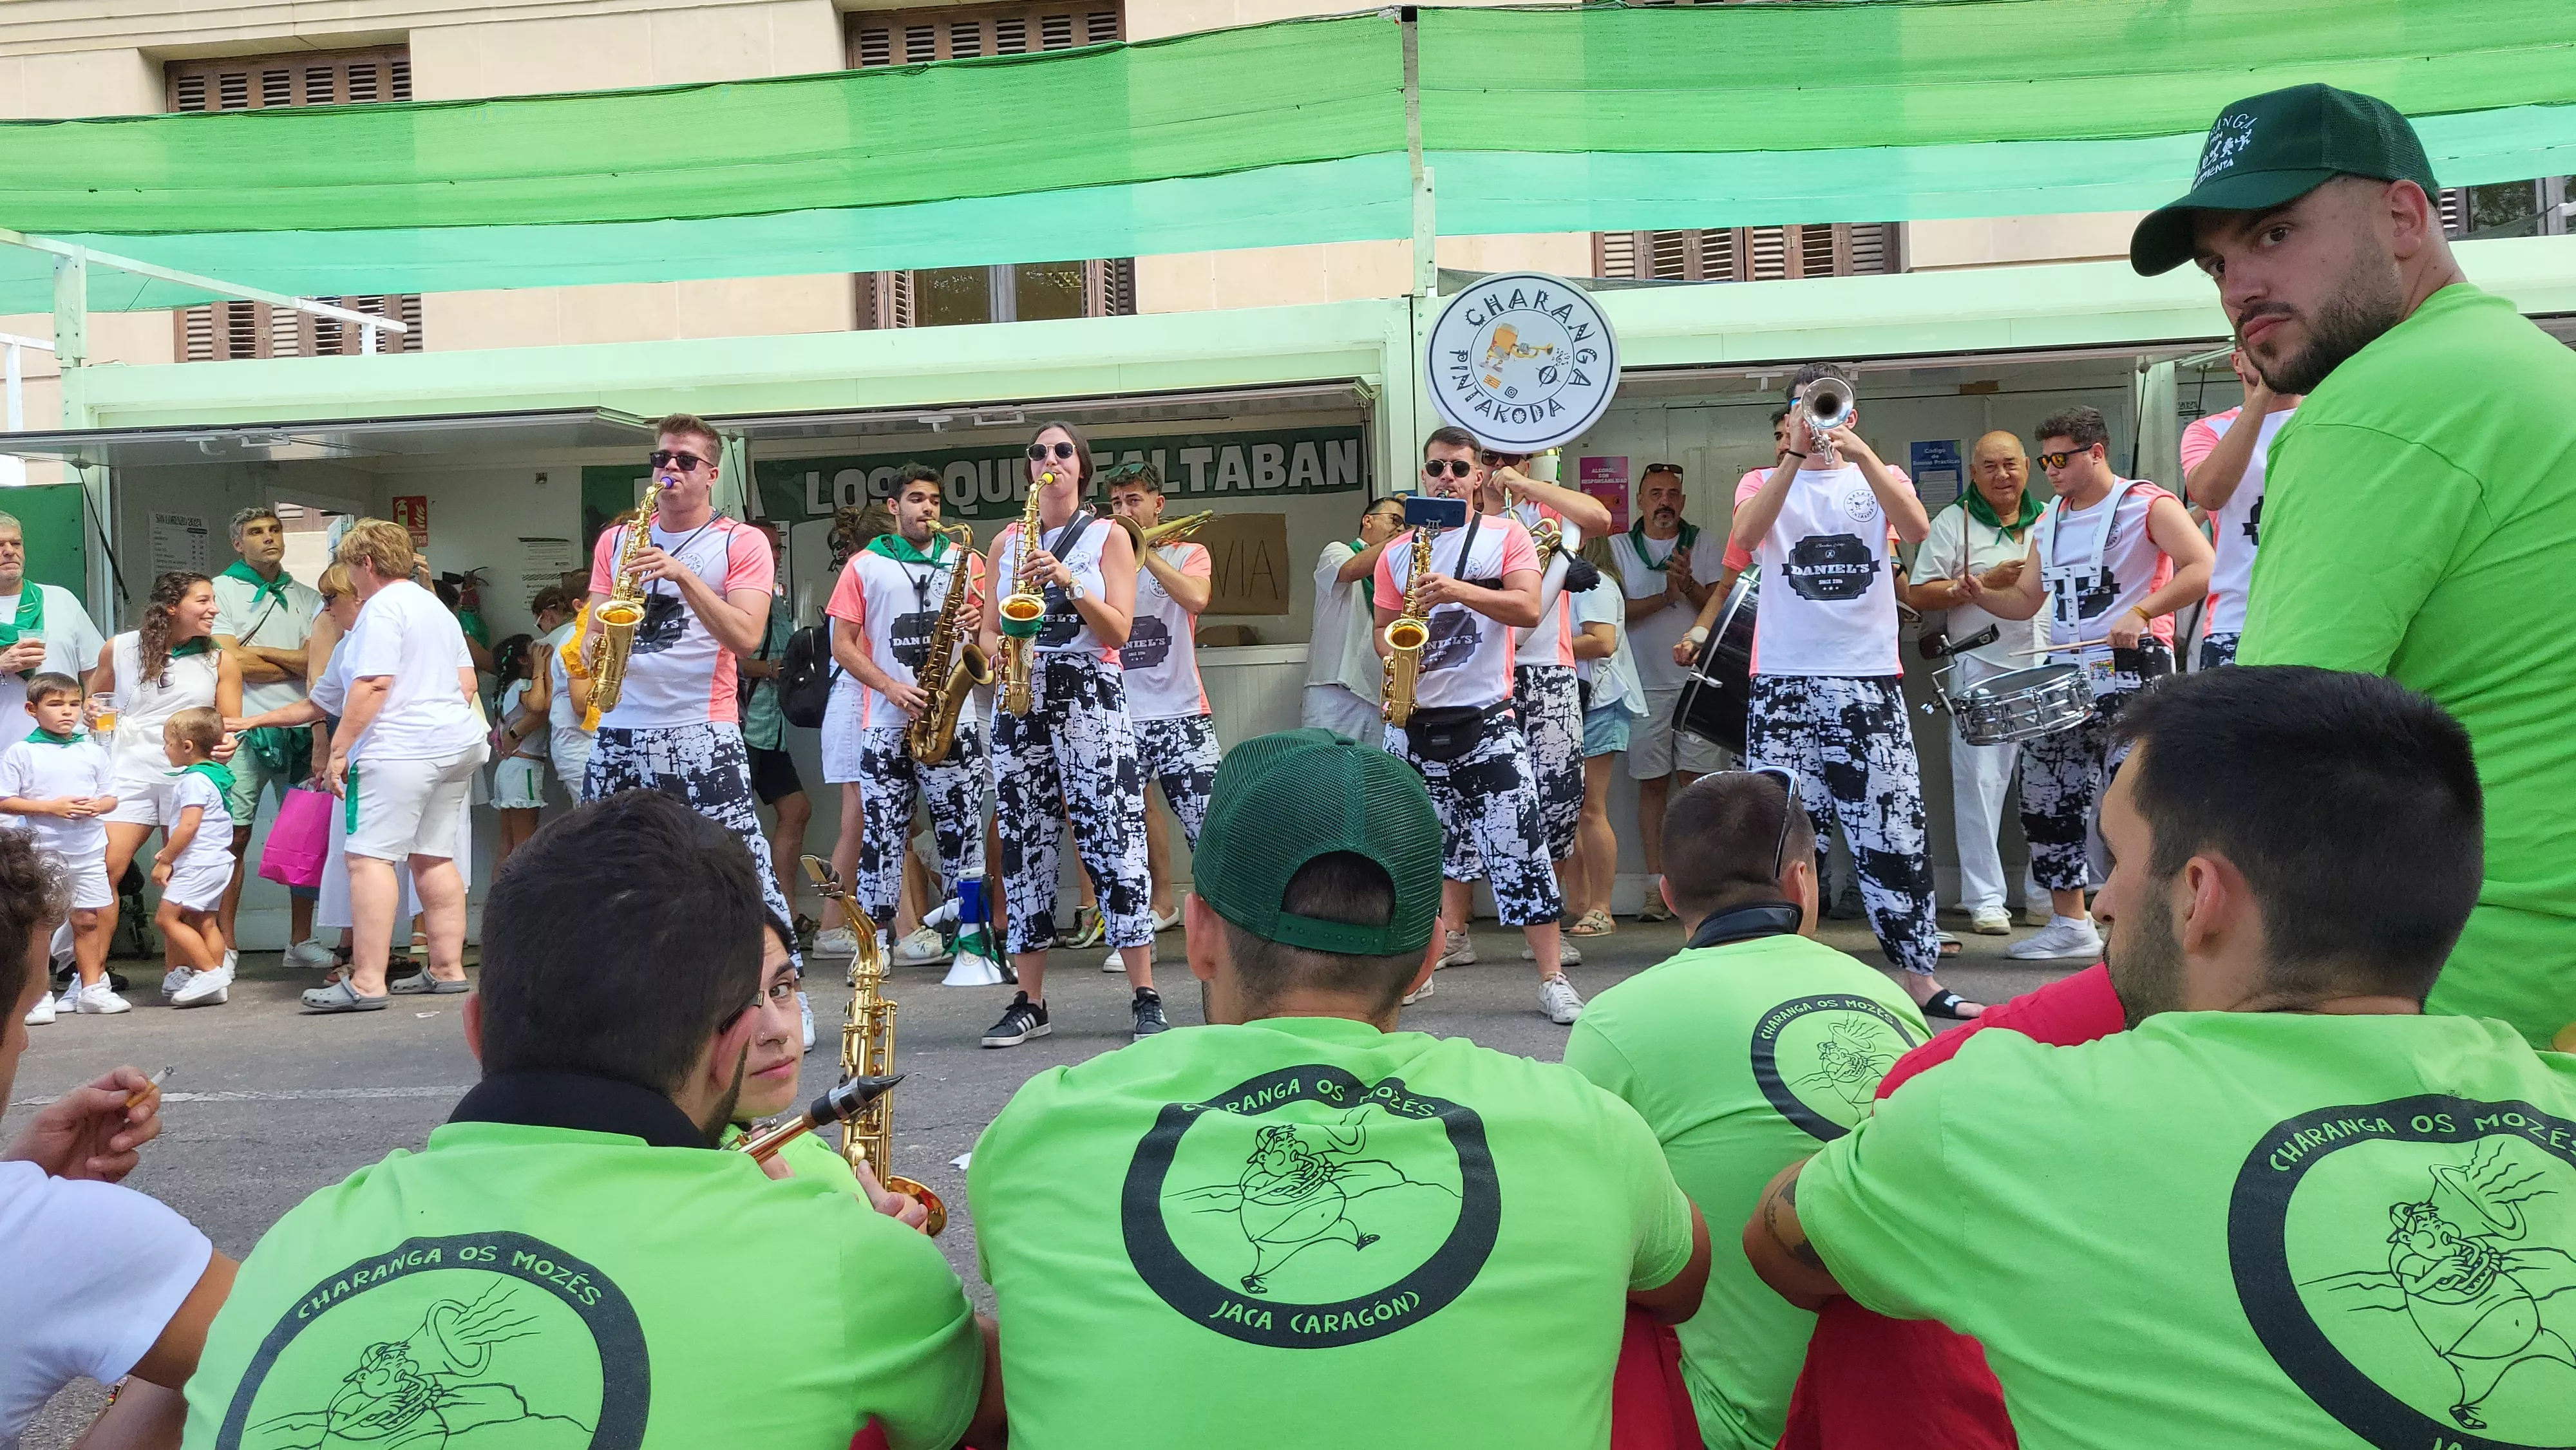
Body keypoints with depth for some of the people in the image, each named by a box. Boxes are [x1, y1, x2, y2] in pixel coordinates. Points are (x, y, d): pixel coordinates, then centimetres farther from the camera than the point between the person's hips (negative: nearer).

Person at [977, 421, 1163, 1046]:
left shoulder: (1109, 536, 6)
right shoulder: (1005, 542, 15)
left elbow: (1119, 629, -4)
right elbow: (987, 629, 16)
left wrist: (1067, 582, -18)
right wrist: (995, 649, -7)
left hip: (1091, 697, -3)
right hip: (1019, 701, 3)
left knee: (1114, 838, -9)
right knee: (1023, 843, 1)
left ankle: (1145, 997, -4)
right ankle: (1030, 1003, 8)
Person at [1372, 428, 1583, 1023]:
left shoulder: (1506, 535, 4)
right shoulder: (1396, 551, 13)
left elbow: (1529, 609, -9)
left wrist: (1460, 591, -21)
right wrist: (1395, 653, -5)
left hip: (1487, 718, -3)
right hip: (1414, 720, 4)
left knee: (1518, 845, -8)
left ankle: (1553, 980, -3)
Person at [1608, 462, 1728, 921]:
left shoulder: (1708, 545, 9)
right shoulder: (1618, 549, 9)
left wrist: (1690, 585, -16)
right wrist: (1666, 596, -13)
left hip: (1700, 680, -1)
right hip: (1645, 685, 1)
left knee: (1697, 780, -6)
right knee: (1652, 783, 2)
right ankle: (1656, 888, 5)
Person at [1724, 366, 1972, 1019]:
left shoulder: (1881, 477, 12)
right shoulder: (1767, 482, 12)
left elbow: (1916, 530, -10)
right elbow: (1744, 536, -11)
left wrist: (1861, 454, -20)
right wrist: (1795, 454, -18)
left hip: (1871, 678, 0)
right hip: (1784, 683, 0)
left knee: (1893, 829, -1)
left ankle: (1919, 973, 6)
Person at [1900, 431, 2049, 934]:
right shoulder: (1953, 523, 2)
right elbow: (1917, 594, -6)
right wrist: (1986, 582, -13)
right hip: (1982, 670, -4)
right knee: (1981, 783, -4)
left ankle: (2047, 892, 19)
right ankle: (1985, 900, 3)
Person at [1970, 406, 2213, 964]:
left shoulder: (2147, 505, -4)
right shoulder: (2050, 521, 17)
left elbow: (2202, 569, -16)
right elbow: (2028, 599, 21)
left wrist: (2140, 612, -27)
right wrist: (1983, 595, 2)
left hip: (2131, 669, -8)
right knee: (2045, 797, 8)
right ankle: (2069, 924, 19)